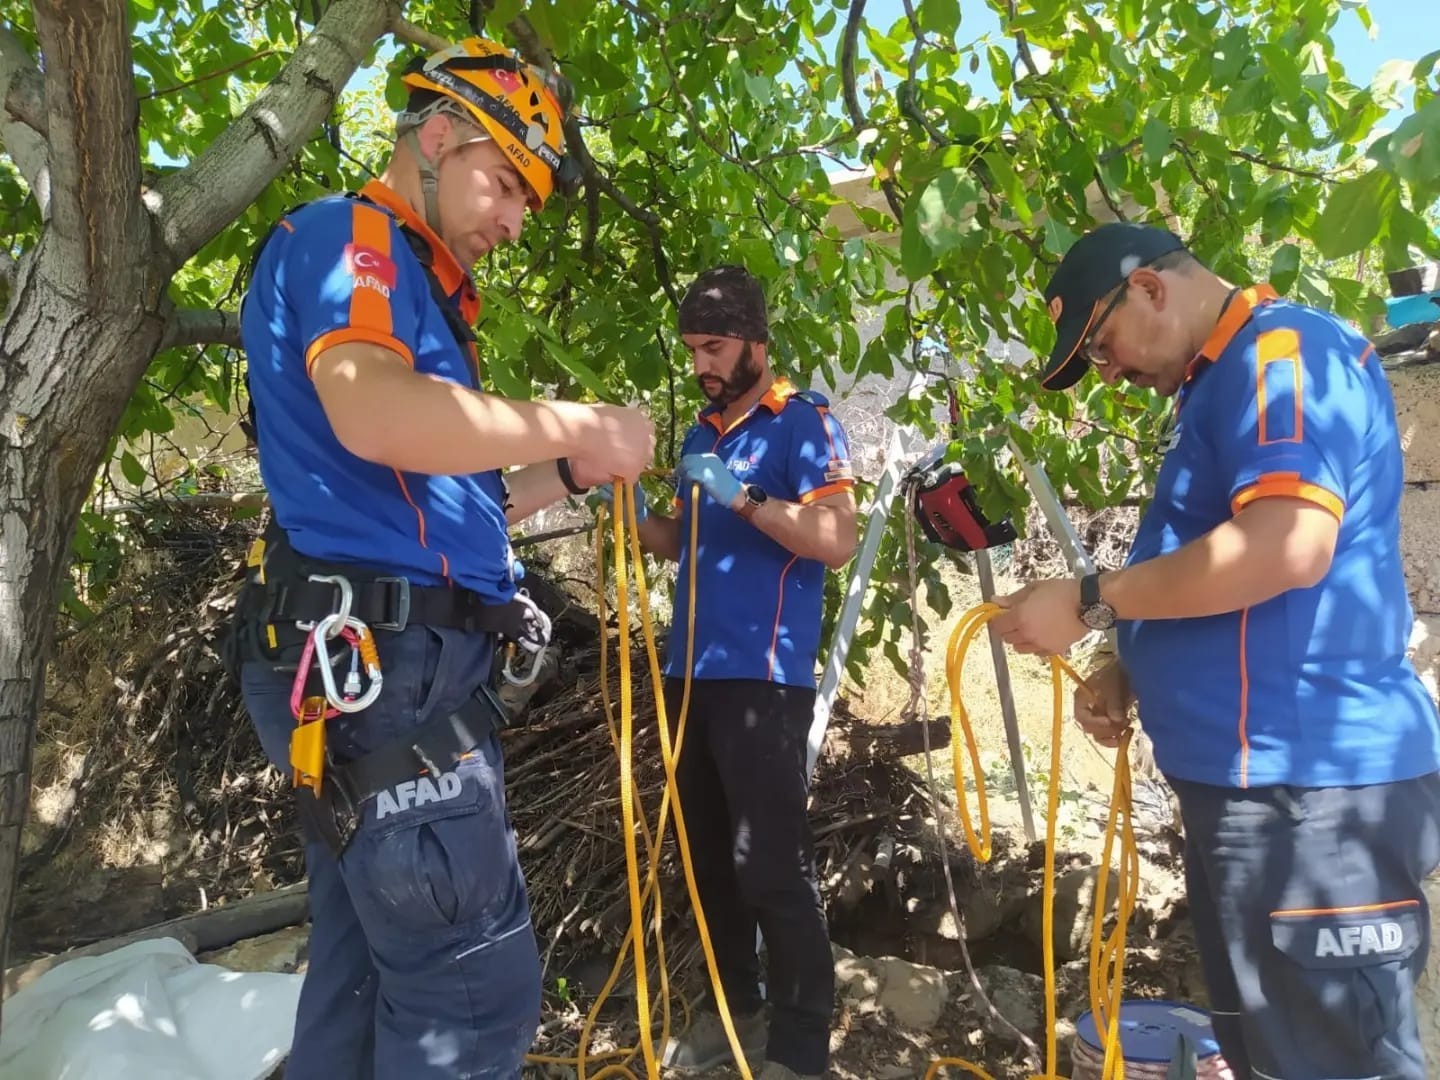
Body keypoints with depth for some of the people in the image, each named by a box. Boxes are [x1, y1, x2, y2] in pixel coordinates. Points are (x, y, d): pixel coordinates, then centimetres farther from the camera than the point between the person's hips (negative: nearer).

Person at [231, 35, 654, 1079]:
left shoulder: (412, 288, 24)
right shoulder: (340, 232, -4)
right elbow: (375, 415, -27)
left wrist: (567, 472, 11)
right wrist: (581, 426, -16)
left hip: (391, 665, 10)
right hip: (377, 661, -10)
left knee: (367, 971, 17)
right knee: (478, 993, -4)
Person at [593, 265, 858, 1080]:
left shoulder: (805, 421, -4)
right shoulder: (702, 432, 17)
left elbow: (837, 541, -15)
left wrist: (743, 498, -22)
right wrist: (632, 511, 3)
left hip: (762, 677, -8)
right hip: (692, 672, 8)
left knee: (771, 865, -3)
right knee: (709, 856, 15)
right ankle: (735, 1010, 31)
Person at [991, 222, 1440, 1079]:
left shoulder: (1283, 352, -13)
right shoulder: (1224, 381, 18)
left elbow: (1287, 544, -31)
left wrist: (1091, 603, -21)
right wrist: (1132, 673, 10)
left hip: (1309, 790, -10)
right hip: (1257, 783, 10)